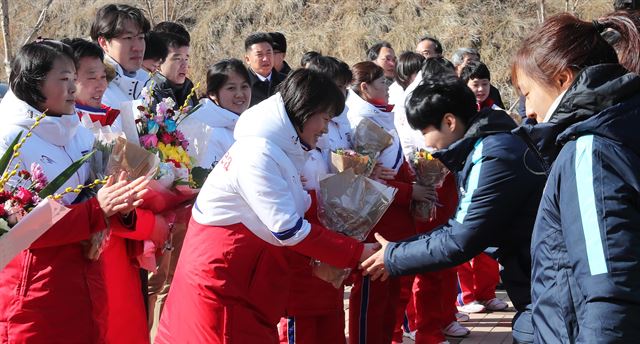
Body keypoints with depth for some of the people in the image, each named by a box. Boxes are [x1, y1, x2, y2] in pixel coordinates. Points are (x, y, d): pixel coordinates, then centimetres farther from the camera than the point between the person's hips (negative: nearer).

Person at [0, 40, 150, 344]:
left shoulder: (81, 135, 9)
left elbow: (97, 199, 10)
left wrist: (120, 211, -13)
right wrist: (97, 212, -24)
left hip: (87, 283, 6)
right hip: (34, 290, -6)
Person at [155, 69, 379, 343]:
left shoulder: (274, 149, 9)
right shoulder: (258, 154, -20)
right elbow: (288, 230, -23)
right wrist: (357, 253, -19)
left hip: (242, 278, 9)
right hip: (220, 280, -9)